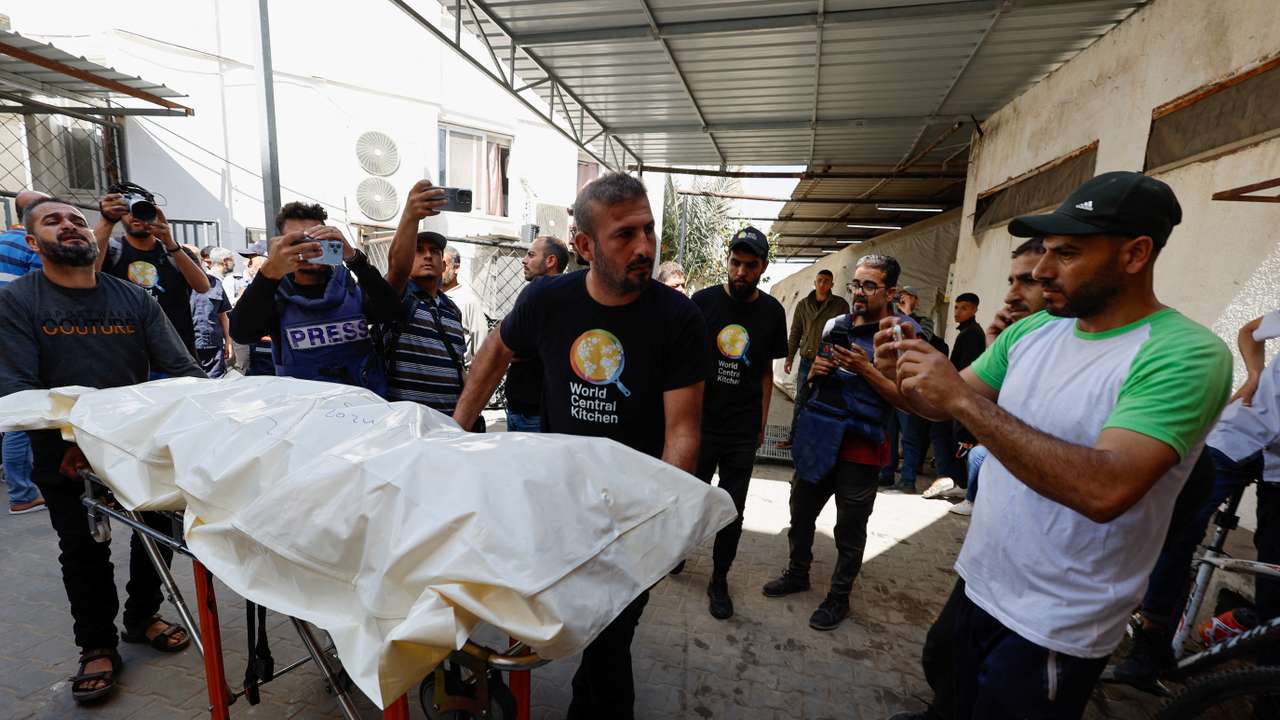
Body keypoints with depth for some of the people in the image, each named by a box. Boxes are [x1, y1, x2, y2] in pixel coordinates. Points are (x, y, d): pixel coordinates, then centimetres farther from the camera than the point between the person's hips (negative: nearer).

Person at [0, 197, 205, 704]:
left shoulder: (134, 299, -1)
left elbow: (182, 369, -7)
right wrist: (66, 442, -28)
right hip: (67, 454, -2)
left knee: (158, 530, 11)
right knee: (84, 550, 10)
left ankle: (142, 617, 36)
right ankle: (97, 647, 30)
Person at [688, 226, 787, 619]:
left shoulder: (772, 312, 1)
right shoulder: (703, 300, -6)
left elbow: (766, 369, 8)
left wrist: (762, 422, 7)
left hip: (743, 430, 1)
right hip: (699, 422, -1)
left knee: (733, 511, 10)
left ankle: (719, 580, 29)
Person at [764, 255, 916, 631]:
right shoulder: (835, 325, 9)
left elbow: (906, 398, -14)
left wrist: (866, 369, -23)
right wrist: (815, 371, -1)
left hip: (860, 444, -5)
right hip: (816, 437, 6)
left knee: (850, 529, 10)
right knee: (800, 511, 18)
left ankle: (839, 597, 30)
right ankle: (797, 573, 40)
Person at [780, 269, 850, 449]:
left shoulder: (840, 305, -1)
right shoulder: (803, 305, 6)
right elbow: (795, 333, 9)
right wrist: (789, 357, 5)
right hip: (807, 360, 3)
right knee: (800, 400, 8)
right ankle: (793, 437, 18)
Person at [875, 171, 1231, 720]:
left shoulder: (1185, 355, -20)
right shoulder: (1031, 331, 0)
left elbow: (1106, 490, -34)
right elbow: (944, 407, 4)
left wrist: (964, 399, -34)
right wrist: (904, 376, -17)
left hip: (1056, 629, -6)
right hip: (979, 585, 6)